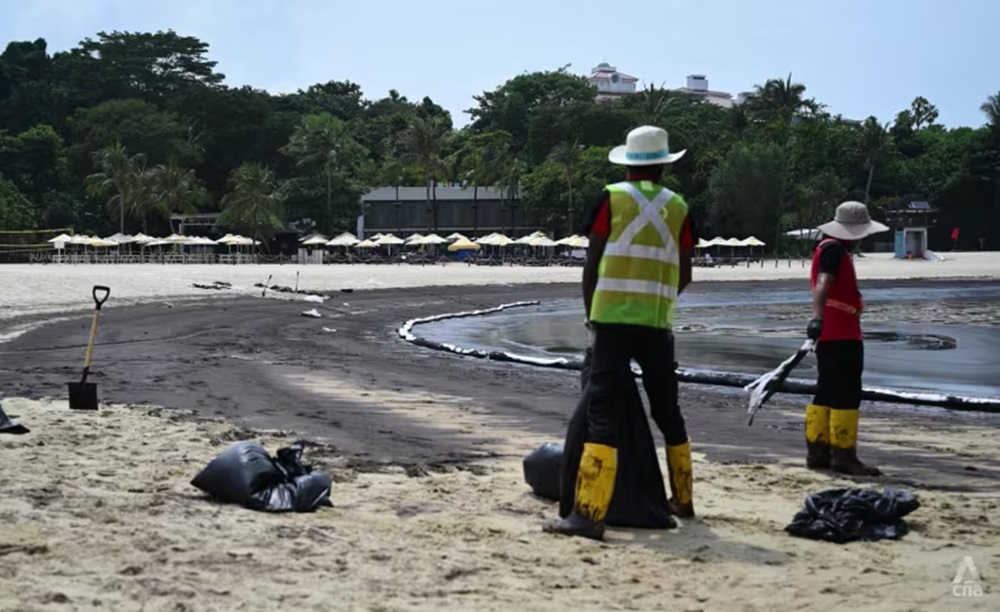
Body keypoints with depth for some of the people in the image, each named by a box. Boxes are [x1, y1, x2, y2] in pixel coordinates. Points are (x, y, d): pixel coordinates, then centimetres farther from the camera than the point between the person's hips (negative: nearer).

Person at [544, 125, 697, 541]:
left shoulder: (612, 198, 1)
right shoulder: (678, 208, 9)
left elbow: (591, 265, 2)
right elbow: (684, 276, 14)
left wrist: (591, 315, 14)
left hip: (612, 320, -3)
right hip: (658, 324, 3)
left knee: (602, 413, -8)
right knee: (667, 411, 18)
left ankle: (589, 514, -17)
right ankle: (682, 499, 32)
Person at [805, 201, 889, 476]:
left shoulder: (829, 248, 19)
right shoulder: (834, 250, -14)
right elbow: (822, 283, -30)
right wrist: (817, 317, -44)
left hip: (830, 336, 10)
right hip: (842, 337, -10)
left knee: (827, 392, 13)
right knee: (847, 394, -6)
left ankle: (817, 451, 16)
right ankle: (843, 455, -4)